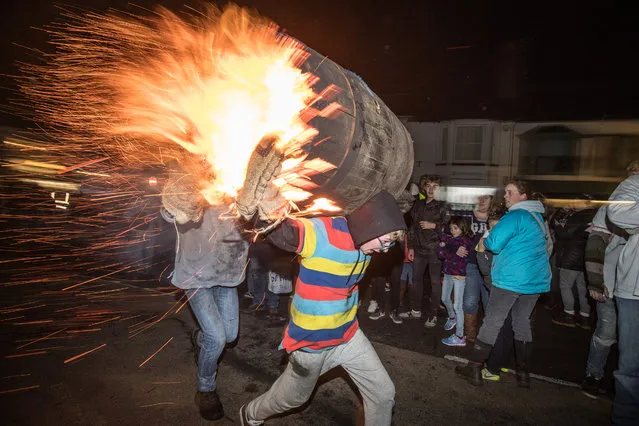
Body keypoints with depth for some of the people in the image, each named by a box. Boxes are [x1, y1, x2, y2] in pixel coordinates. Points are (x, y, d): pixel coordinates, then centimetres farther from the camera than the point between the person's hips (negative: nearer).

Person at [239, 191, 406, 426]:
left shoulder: (364, 239, -6)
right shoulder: (320, 233, -28)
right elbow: (274, 228, -32)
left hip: (348, 336, 6)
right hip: (311, 342, -5)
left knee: (383, 393, 8)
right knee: (293, 396, 20)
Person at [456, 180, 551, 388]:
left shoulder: (515, 216, -13)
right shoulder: (538, 217, 14)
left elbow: (494, 244, -17)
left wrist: (486, 240, 4)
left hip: (511, 279, -8)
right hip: (536, 279, 8)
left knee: (492, 322, -1)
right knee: (523, 323, 16)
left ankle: (474, 368, 6)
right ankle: (523, 372, 21)